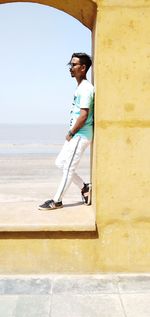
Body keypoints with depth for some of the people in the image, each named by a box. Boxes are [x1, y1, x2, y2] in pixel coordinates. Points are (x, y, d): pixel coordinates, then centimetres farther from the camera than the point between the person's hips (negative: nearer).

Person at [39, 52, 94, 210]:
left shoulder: (85, 88, -16)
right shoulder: (80, 87, 15)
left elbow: (84, 115, -23)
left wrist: (71, 133, -13)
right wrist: (71, 133, 15)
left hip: (80, 135, -10)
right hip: (76, 135, 10)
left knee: (68, 168, -2)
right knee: (60, 162, 13)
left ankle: (57, 201, 8)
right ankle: (84, 188, 22)